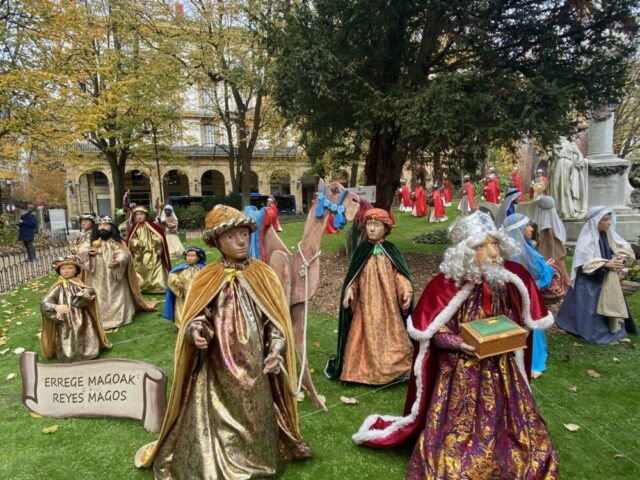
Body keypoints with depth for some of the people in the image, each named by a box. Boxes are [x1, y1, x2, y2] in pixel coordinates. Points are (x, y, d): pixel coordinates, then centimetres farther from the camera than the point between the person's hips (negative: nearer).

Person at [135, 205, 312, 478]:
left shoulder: (263, 275, -2)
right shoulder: (206, 278, -3)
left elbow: (277, 320, -1)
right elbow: (195, 319, 0)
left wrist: (276, 352, -14)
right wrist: (195, 332, -22)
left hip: (254, 367, 1)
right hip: (216, 368, 0)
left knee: (253, 419, 11)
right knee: (214, 420, 5)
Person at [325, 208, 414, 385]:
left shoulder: (390, 250, -2)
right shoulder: (361, 250, -1)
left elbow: (400, 273, -6)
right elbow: (353, 276, 1)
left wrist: (406, 291, -21)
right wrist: (349, 291, -16)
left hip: (388, 304, 0)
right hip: (366, 304, 0)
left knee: (389, 336, 9)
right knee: (368, 336, 7)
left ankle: (391, 368, 24)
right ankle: (364, 369, 21)